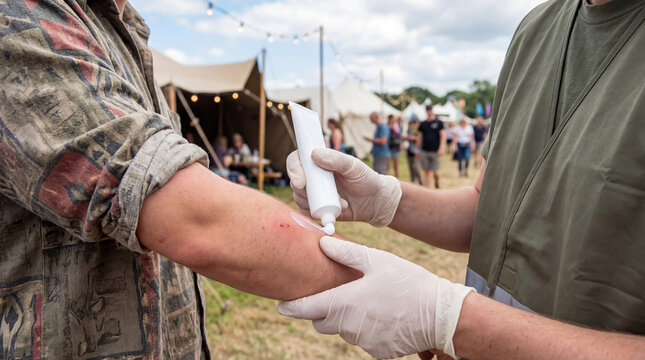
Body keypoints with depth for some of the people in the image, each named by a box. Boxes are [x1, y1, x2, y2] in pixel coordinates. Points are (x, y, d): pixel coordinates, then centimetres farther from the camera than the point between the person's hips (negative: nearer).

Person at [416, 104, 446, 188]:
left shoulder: (439, 122, 3)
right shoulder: (423, 124, 10)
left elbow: (443, 135, -2)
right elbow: (419, 137, 14)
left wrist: (441, 148, -13)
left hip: (435, 152, -3)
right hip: (424, 151, 3)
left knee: (435, 172, -5)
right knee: (426, 172, 4)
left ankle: (437, 183, 25)